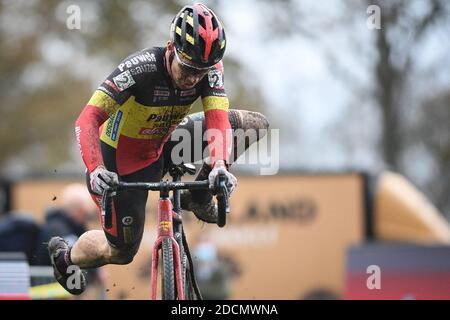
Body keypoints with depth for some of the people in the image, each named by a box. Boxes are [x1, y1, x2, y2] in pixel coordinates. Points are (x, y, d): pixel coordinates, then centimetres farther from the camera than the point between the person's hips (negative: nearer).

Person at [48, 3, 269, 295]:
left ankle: (198, 196, 6)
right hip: (121, 161, -5)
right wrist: (96, 170, -56)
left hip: (162, 147, 5)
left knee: (255, 124, -10)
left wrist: (219, 164, -53)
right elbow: (87, 120, -40)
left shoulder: (210, 67, -22)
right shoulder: (141, 67, -36)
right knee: (122, 253, 6)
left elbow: (218, 120, -33)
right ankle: (65, 255, 39)